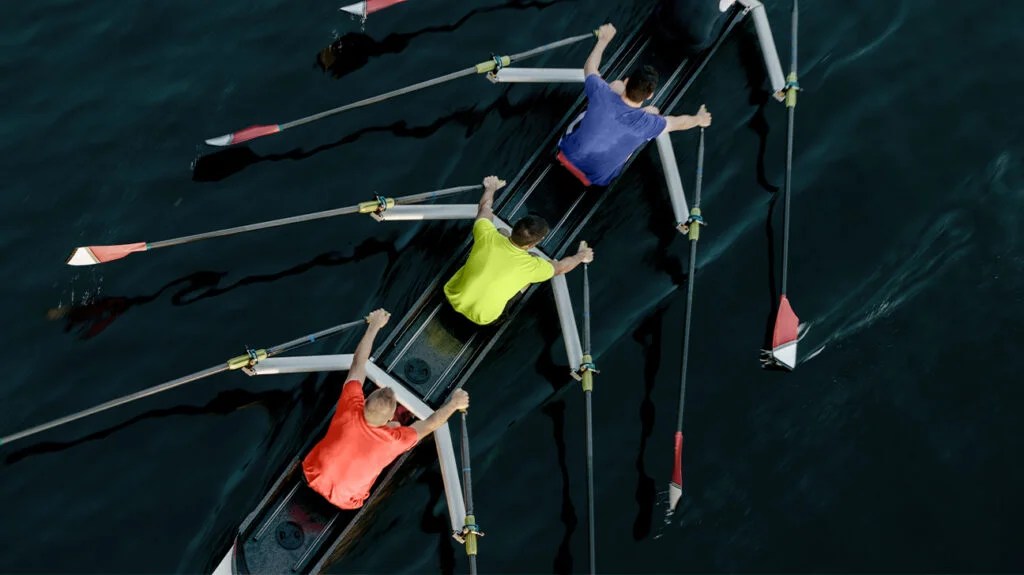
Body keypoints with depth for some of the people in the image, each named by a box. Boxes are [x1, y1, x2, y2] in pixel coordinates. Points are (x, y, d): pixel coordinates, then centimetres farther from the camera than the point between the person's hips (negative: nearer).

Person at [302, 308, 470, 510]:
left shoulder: (350, 410, -31)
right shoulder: (393, 440, -34)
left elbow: (358, 363, -17)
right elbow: (431, 424, -16)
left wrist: (374, 326, -6)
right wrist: (454, 403, 1)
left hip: (313, 476, 2)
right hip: (344, 501, -2)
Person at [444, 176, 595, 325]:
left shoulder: (488, 235, -21)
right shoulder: (531, 266, -24)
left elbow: (485, 207, 3)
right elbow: (561, 267, -1)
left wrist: (491, 188, 25)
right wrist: (581, 256, 20)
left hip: (452, 296, 3)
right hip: (479, 318, -3)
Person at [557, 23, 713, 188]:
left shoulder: (602, 94, -28)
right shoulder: (647, 123, -28)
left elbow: (589, 67, -3)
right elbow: (679, 122, -4)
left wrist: (603, 40, 13)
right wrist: (699, 118, 18)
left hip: (567, 153, 1)